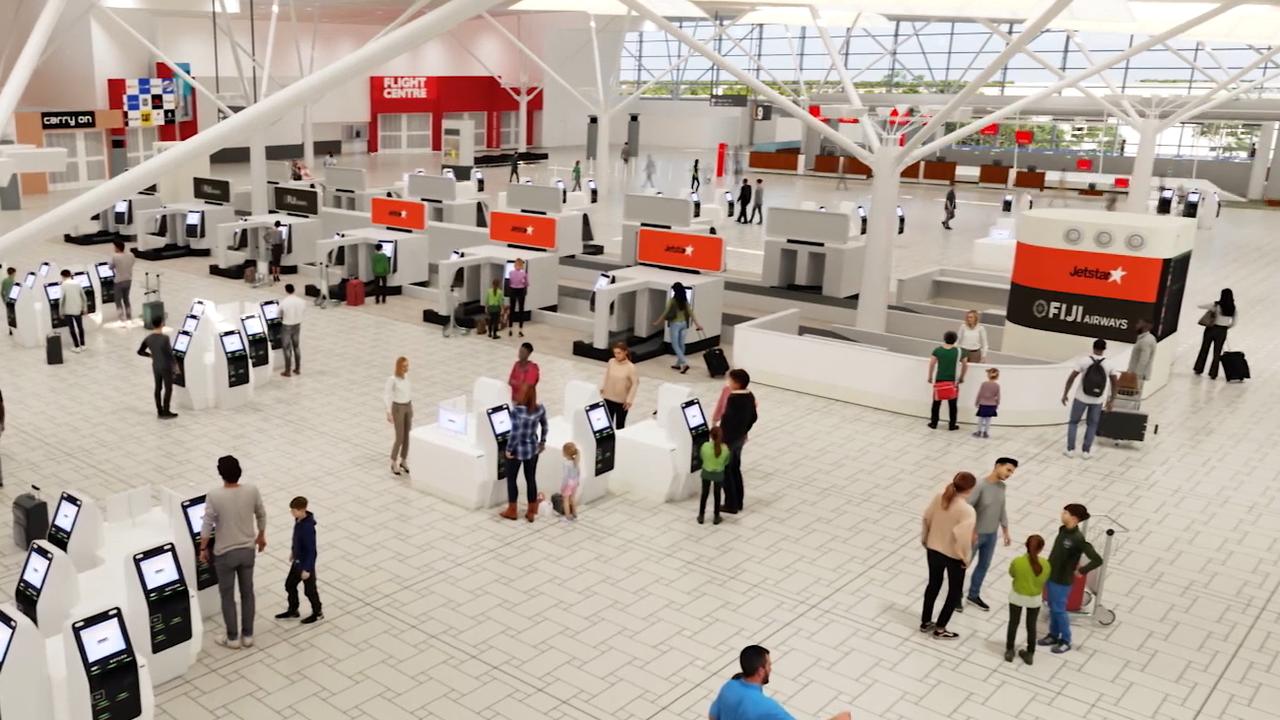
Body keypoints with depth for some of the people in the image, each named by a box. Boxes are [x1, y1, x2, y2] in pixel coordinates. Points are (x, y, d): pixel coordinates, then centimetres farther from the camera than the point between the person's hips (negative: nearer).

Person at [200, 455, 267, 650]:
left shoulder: (214, 496, -21)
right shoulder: (252, 491, -12)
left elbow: (207, 526, -16)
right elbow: (261, 515, 3)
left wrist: (203, 549, -1)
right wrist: (261, 535, 20)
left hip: (225, 554, -3)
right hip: (247, 550, 3)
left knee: (227, 596, 14)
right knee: (247, 593, 17)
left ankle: (232, 638, 25)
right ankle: (247, 635, 27)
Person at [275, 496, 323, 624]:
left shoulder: (308, 527, -33)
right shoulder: (298, 519, -6)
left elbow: (311, 550, -27)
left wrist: (307, 569, -23)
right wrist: (293, 551, 25)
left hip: (306, 564, -9)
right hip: (297, 561, 9)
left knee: (309, 590, 10)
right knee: (289, 585, 21)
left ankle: (318, 613, 31)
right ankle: (292, 611, 40)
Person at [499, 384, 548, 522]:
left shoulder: (516, 411, -24)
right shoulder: (541, 409, -7)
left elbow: (515, 433, -23)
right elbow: (545, 427, 7)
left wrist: (509, 449, -11)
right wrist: (542, 442, 21)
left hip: (518, 449, -5)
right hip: (533, 449, 5)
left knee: (511, 479, 14)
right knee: (531, 479, 14)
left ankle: (512, 511, 24)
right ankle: (532, 512, 22)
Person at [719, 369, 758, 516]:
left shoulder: (733, 399, -25)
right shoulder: (750, 396, 1)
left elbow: (728, 420, -26)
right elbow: (754, 417, 11)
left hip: (729, 439, -8)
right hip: (740, 438, 8)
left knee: (725, 471, 5)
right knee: (735, 469, 19)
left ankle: (731, 505, 11)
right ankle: (738, 503, 27)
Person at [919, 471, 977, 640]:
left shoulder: (939, 498, -10)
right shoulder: (967, 510, -28)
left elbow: (926, 518, 0)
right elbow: (963, 536, -32)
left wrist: (925, 540, 15)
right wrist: (965, 557, -15)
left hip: (933, 549, 6)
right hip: (953, 556, -6)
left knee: (933, 584, 25)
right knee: (955, 592, 17)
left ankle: (925, 622, 38)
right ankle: (940, 629, 26)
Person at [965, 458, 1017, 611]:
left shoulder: (1001, 486, -2)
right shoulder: (980, 486, -25)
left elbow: (1002, 509, 11)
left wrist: (1005, 531, 13)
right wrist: (971, 531, -26)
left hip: (992, 535, 7)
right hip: (976, 534, -7)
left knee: (984, 565, 18)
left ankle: (973, 594, 34)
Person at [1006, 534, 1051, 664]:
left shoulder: (1017, 561, -27)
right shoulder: (1045, 564, -23)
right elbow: (1045, 580, -5)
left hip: (1017, 596, -1)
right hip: (1035, 599, 1)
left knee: (1013, 623, 20)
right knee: (1031, 626, 20)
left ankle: (1009, 651, 31)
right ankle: (1030, 654, 33)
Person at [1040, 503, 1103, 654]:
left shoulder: (1078, 539, -26)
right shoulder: (1062, 529, -2)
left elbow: (1097, 560, -27)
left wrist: (1081, 571, -18)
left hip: (1061, 581, -7)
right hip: (1050, 575, 7)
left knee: (1059, 610, 5)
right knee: (1052, 608, 19)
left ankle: (1065, 641, 22)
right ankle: (1053, 635, 34)